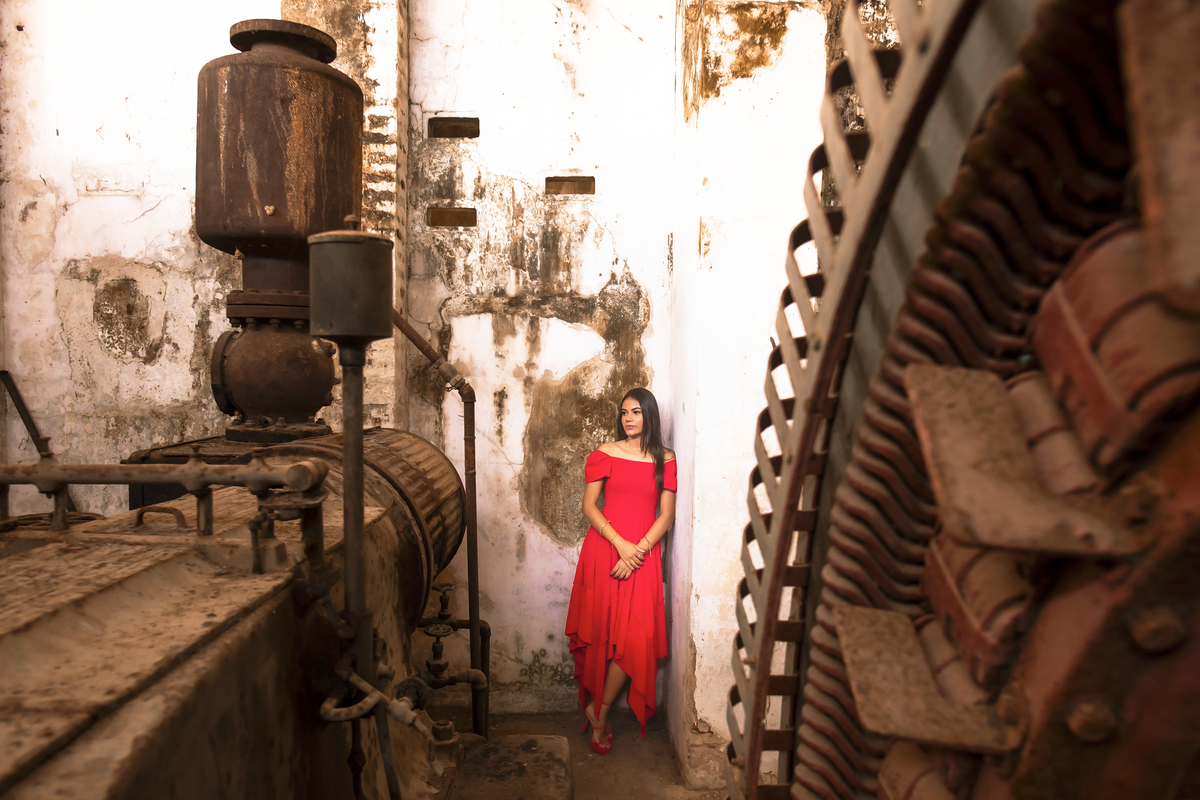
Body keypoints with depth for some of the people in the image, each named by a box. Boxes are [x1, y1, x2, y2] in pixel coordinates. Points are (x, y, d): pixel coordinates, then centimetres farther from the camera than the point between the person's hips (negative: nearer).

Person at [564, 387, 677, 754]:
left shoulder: (665, 460, 5)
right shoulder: (605, 454, 3)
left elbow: (667, 514, 2)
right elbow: (589, 506, -1)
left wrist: (638, 550, -11)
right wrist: (620, 543, -12)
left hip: (644, 554, 1)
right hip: (604, 547, -1)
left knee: (635, 638, -4)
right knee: (602, 630, 3)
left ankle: (598, 711, 13)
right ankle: (597, 710, 22)